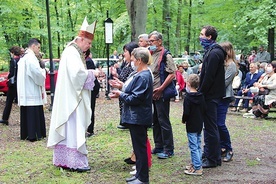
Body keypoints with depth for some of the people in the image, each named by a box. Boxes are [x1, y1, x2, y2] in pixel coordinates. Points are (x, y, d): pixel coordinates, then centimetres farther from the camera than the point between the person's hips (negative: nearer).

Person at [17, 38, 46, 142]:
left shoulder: (23, 58, 16)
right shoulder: (31, 58, -14)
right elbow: (37, 73, -21)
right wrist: (44, 71, -1)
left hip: (24, 91, 9)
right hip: (32, 91, -9)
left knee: (26, 113, 13)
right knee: (34, 113, -4)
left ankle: (25, 134, 18)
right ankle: (33, 135, -2)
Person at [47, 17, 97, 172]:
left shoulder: (75, 52, 15)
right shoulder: (72, 53, -15)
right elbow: (77, 73, -26)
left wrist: (91, 74, 5)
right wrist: (92, 73, -13)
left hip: (72, 98, 10)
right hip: (72, 99, -10)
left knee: (68, 128, 12)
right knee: (74, 128, -8)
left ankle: (63, 159, 18)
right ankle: (75, 162, -5)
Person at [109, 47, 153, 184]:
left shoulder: (143, 77, -21)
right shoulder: (141, 74, 11)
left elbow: (135, 98, -23)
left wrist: (120, 94, -11)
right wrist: (123, 87, 10)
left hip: (138, 118, -10)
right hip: (135, 117, 10)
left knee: (140, 147, 0)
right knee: (138, 146, 17)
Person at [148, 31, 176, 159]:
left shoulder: (166, 56, -10)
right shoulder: (150, 55, 15)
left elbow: (172, 74, -17)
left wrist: (160, 89, -20)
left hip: (161, 94, -9)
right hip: (151, 94, 9)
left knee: (163, 121, -4)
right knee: (154, 121, 15)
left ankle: (168, 149, 4)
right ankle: (158, 147, 25)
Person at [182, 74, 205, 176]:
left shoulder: (188, 97, -17)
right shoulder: (201, 96, 3)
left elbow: (186, 112, -19)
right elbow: (204, 109, 7)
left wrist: (184, 120, -2)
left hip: (191, 126, -7)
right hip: (200, 124, 7)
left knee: (193, 147, -4)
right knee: (198, 145, 16)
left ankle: (197, 168, -3)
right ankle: (196, 164, 24)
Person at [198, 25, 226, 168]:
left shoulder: (214, 53, -18)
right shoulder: (211, 51, 14)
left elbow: (209, 76, -22)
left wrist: (201, 92, -16)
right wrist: (200, 91, 13)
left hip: (210, 95, -11)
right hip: (210, 95, 11)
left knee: (211, 127, -3)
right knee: (209, 126, 18)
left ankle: (213, 159, 5)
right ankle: (208, 153, 30)